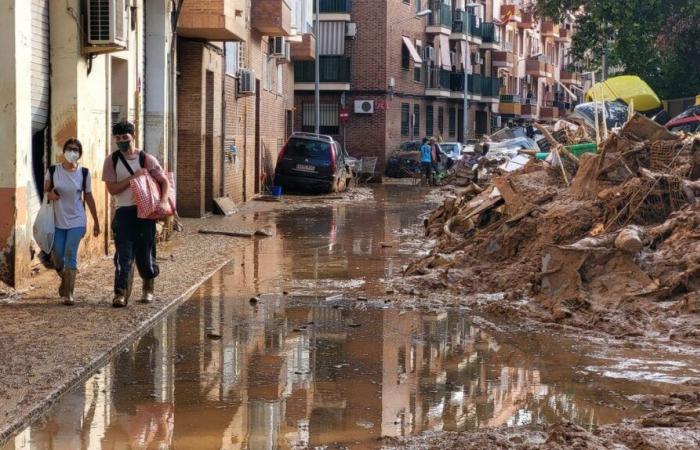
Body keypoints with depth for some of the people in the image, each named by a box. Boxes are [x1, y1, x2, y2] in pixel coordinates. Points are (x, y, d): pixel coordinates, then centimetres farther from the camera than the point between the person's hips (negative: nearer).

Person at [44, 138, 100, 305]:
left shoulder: (83, 173, -3)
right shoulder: (53, 171, -4)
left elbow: (88, 197, 5)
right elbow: (45, 190, 9)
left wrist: (96, 221, 8)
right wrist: (49, 194, -16)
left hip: (77, 221, -1)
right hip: (57, 221, 1)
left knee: (70, 255, -9)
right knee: (56, 256, 5)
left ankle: (68, 294, -5)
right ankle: (65, 279, 37)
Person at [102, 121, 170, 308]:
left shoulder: (146, 159, 2)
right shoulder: (112, 161, 2)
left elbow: (164, 181, 3)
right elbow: (112, 189, -5)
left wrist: (163, 201, -14)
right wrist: (133, 177, -14)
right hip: (123, 211, 0)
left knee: (145, 252, 5)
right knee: (124, 254, -10)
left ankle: (148, 289, 28)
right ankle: (121, 294, -13)